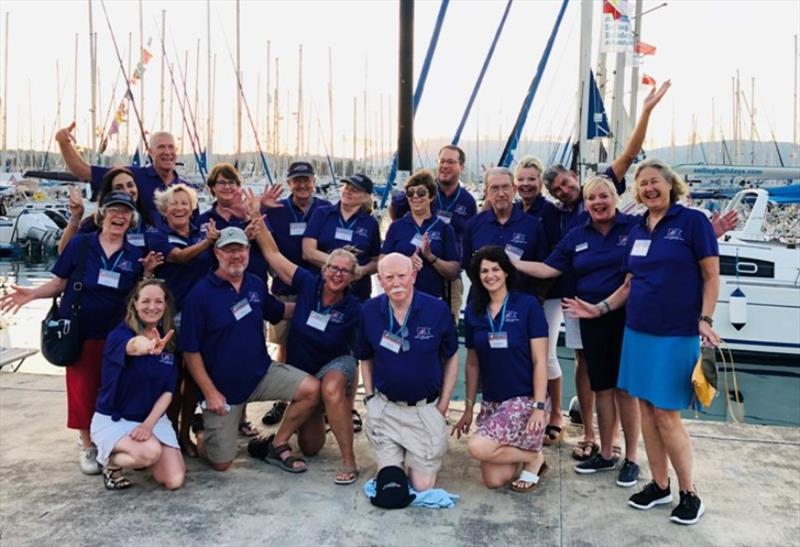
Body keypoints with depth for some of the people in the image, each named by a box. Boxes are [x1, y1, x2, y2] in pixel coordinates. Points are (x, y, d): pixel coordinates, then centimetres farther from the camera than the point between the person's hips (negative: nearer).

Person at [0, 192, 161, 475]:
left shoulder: (135, 255, 0)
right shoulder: (79, 244, -6)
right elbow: (60, 283, -2)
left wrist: (148, 273, -11)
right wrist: (32, 293, -17)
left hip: (114, 334, 2)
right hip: (80, 332, -2)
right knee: (82, 388, 5)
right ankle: (88, 445, 20)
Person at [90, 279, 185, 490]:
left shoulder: (169, 341, 0)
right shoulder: (119, 334, -17)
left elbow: (168, 391, -1)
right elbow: (134, 345, -44)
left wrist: (149, 424, -17)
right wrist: (149, 347, -68)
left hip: (153, 418, 5)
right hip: (113, 420, -5)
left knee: (175, 481, -10)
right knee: (150, 452, -35)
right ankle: (111, 461, 0)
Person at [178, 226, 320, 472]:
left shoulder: (256, 285, 1)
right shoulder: (200, 294, -14)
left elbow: (278, 312, 20)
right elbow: (190, 351, -12)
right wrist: (210, 392, -15)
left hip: (262, 373, 4)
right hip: (221, 386, -4)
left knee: (311, 389, -17)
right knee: (221, 463, -1)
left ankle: (278, 445, 4)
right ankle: (202, 436, 35)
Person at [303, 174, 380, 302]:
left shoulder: (370, 224, 6)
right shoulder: (322, 214, 3)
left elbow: (376, 262, 11)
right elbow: (308, 252, -7)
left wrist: (362, 270, -11)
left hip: (358, 293, 1)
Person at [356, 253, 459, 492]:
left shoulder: (437, 309, -12)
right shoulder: (369, 311, -7)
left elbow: (451, 357, 1)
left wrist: (444, 404, -2)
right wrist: (369, 396, 1)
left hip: (426, 408, -1)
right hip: (385, 408, 1)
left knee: (423, 486, 2)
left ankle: (415, 457, 35)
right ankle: (399, 454, 37)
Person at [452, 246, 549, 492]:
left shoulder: (528, 305, -7)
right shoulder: (473, 311, 5)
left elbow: (540, 361, -9)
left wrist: (540, 406, -16)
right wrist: (469, 408, 11)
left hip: (525, 399, -4)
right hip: (491, 402, 4)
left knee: (478, 447, -24)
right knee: (494, 480, -8)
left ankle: (533, 456, 3)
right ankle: (520, 451, 24)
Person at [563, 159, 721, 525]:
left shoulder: (693, 221, -6)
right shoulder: (637, 231, 10)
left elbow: (711, 276, -6)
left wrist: (705, 320, -16)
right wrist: (600, 308, 9)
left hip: (676, 335, -6)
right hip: (637, 332, 6)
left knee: (667, 414, -5)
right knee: (645, 408, 9)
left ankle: (689, 494, 12)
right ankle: (659, 485, 23)